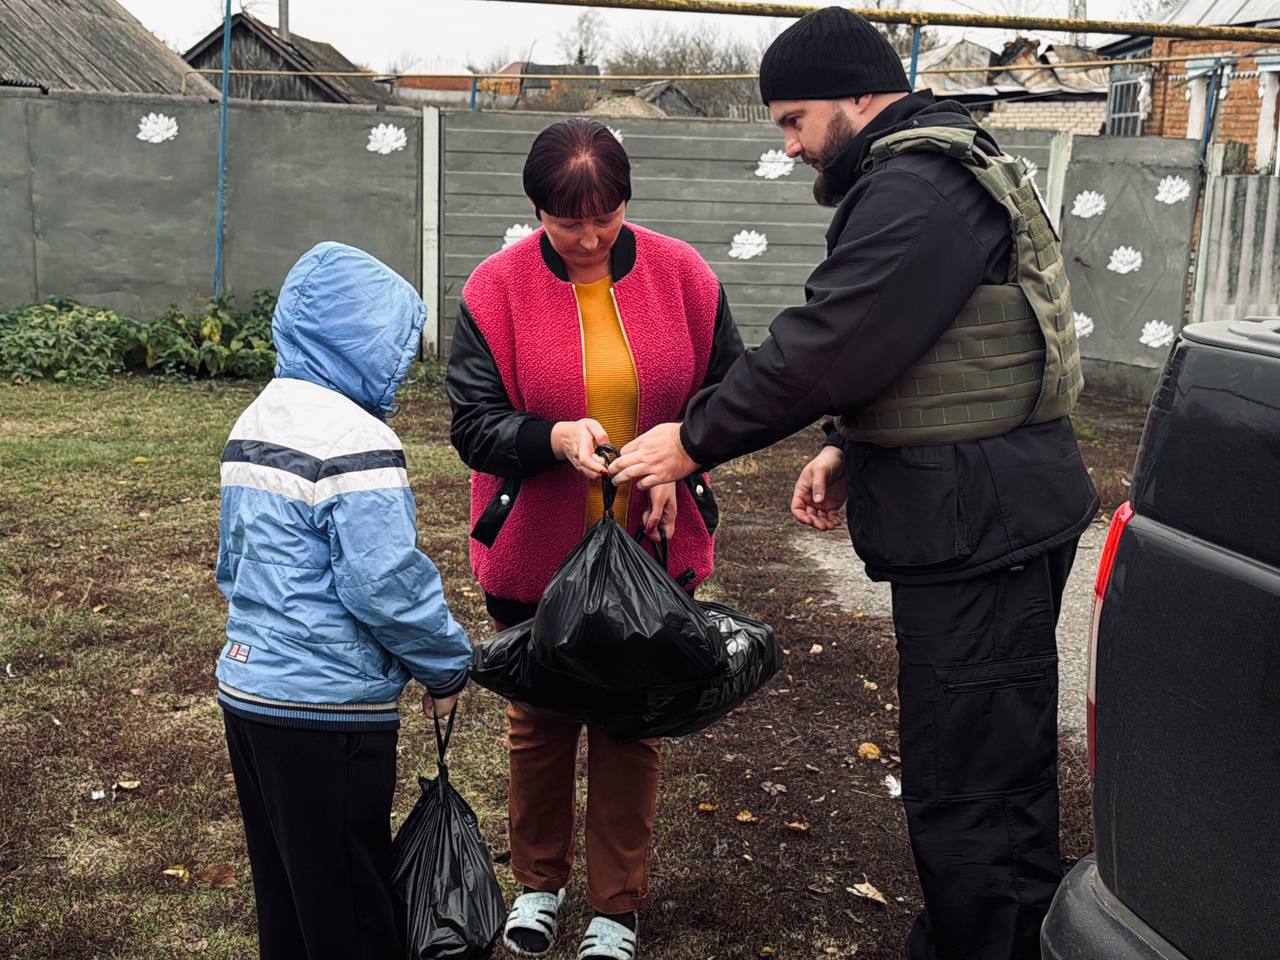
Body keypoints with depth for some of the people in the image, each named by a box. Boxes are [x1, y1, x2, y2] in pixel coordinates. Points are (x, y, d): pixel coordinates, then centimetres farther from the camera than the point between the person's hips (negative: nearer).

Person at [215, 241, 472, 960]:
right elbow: (387, 584, -21)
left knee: (283, 886, 20)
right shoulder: (356, 441, -20)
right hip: (328, 710, -9)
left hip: (246, 685, 9)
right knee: (349, 901, 5)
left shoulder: (255, 422, 9)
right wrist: (448, 665, -7)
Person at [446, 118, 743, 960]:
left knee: (632, 727, 12)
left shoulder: (682, 275, -7)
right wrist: (557, 438, -31)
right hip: (535, 554, 0)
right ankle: (540, 881, 40)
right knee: (540, 722, 17)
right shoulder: (496, 289, -11)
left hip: (653, 551, 1)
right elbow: (474, 424, -12)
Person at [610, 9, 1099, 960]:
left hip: (980, 526, -11)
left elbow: (823, 344, -21)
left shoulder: (916, 191, -17)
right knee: (1006, 769, 21)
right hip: (997, 516, 11)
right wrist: (852, 444, 11)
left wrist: (695, 441, -11)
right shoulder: (949, 170, 17)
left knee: (966, 784, -3)